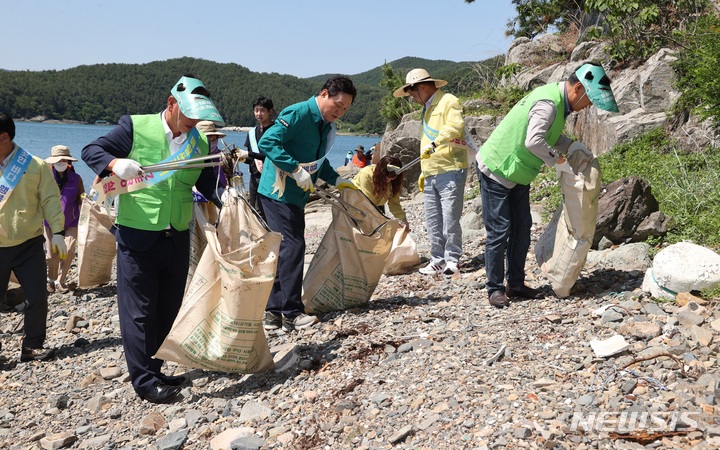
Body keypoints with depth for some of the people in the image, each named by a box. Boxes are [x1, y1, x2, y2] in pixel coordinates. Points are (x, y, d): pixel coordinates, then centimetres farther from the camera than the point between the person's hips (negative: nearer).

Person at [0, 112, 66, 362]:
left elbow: (51, 199, -1)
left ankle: (32, 346, 15)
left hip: (29, 245, -1)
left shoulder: (35, 166, -4)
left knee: (37, 297, 0)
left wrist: (57, 232, -6)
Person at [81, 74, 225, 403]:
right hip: (137, 237, -5)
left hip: (178, 238, 5)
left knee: (168, 309, 13)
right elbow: (91, 150, -4)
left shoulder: (200, 143, 6)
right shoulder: (135, 127, -6)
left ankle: (154, 369, 29)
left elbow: (208, 184, 1)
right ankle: (144, 380, 12)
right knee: (138, 311, 2)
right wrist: (115, 163, -25)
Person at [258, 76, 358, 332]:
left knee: (285, 250, 11)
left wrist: (336, 180, 10)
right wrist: (296, 170, -28)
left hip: (296, 195, 10)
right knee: (292, 246, -11)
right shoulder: (297, 114, -17)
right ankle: (292, 313, -5)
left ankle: (273, 311, 18)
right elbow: (267, 142, -25)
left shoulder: (327, 126, 12)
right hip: (279, 192, -10)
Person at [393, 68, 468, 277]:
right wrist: (424, 171, 26)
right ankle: (437, 259, 15)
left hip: (449, 171, -9)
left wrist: (434, 144, -34)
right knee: (433, 222, 8)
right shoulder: (428, 108, 24)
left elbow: (455, 125, -23)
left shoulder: (448, 101, -4)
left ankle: (452, 260, 4)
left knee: (450, 220, -6)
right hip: (431, 174, 9)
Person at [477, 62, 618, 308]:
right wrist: (554, 157, -20)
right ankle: (495, 289, 6)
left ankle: (516, 284, 20)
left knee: (522, 228, 11)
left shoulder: (560, 101, 5)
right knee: (499, 231, -5)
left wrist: (572, 147, 1)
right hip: (496, 170, -10)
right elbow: (534, 141, -38)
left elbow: (551, 135, 18)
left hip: (518, 174, 10)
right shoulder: (548, 103, -26)